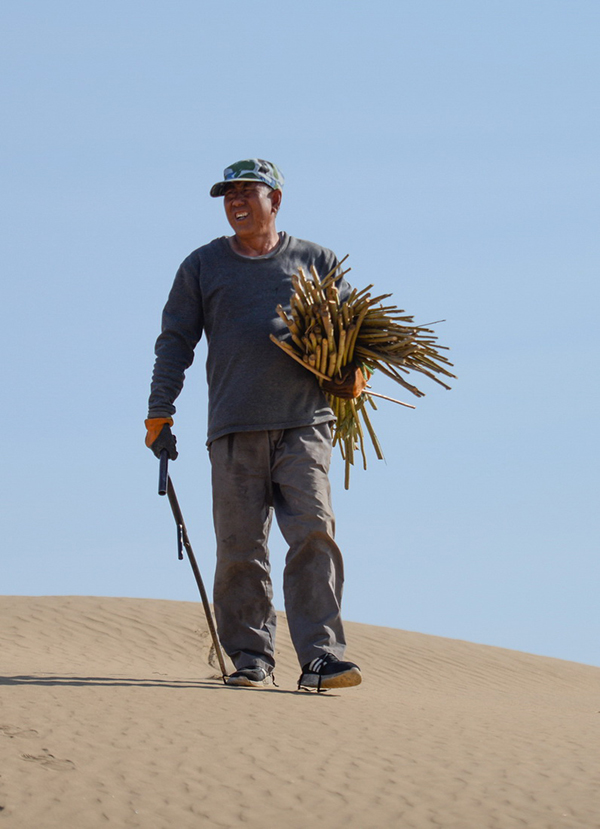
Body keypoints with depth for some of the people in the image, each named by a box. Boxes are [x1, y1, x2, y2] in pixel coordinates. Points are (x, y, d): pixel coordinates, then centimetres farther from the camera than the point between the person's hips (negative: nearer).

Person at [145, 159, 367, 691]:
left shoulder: (316, 263, 15)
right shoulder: (203, 266, 15)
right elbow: (175, 342, 14)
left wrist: (354, 371, -2)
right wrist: (159, 412, 5)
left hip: (304, 423, -1)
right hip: (234, 428, 1)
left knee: (314, 532, -14)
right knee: (239, 547, -2)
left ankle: (320, 658, -15)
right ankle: (252, 658, 6)